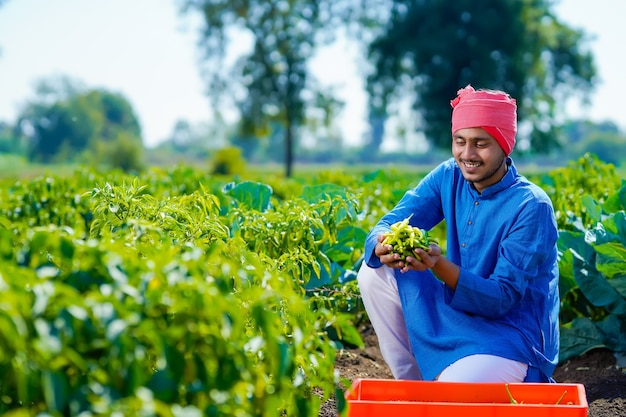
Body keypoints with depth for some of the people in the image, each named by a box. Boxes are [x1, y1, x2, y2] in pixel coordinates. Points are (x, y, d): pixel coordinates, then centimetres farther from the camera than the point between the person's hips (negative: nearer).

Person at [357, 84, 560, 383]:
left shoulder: (532, 207, -20)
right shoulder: (449, 177, -3)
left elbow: (501, 299, -22)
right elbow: (388, 225, -8)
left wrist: (439, 266, -38)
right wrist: (384, 248, -34)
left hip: (513, 337, -6)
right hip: (459, 317, 6)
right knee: (374, 274, -8)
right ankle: (412, 383, 1)